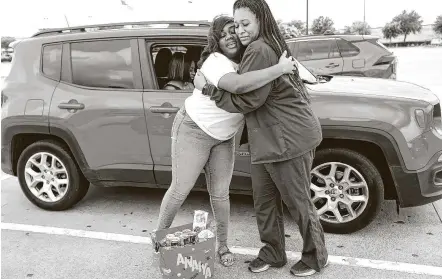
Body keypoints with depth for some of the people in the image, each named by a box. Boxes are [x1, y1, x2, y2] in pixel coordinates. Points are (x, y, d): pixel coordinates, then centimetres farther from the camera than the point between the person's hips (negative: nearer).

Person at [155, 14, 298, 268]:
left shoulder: (248, 61, -3)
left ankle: (223, 246, 26)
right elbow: (237, 85, -48)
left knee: (220, 194, 8)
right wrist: (279, 69, -42)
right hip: (192, 130, -6)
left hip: (224, 137, 6)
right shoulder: (215, 62, -27)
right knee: (180, 190, 4)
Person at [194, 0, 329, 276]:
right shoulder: (271, 46, 17)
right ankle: (273, 253, 31)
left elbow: (245, 99, -18)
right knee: (265, 202, 16)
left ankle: (316, 256, 26)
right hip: (267, 139, 10)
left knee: (298, 202, 6)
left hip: (290, 137, -10)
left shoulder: (259, 50, -17)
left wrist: (206, 87, -10)